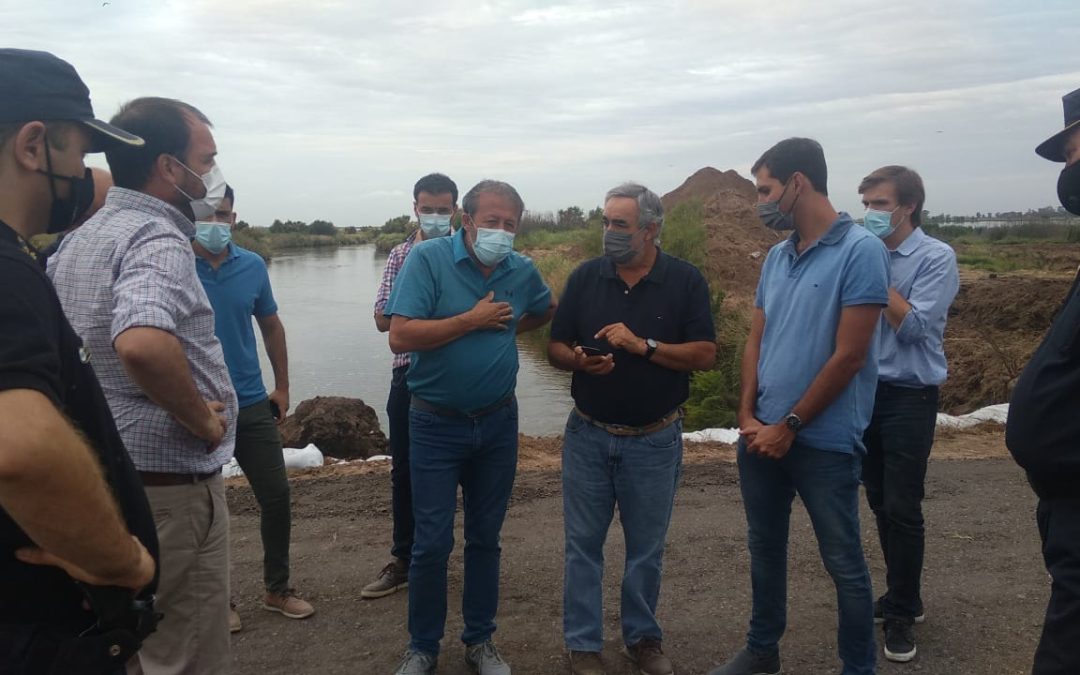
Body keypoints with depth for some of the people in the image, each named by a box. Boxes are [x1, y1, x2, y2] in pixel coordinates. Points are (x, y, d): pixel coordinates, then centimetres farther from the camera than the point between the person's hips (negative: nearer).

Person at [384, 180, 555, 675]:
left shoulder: (522, 271, 1)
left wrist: (507, 327, 8)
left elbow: (546, 310, 23)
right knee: (432, 543, 3)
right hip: (436, 425, -4)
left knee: (486, 538, 15)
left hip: (498, 424, 4)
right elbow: (400, 337, -22)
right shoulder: (428, 258, -12)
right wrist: (472, 321, -20)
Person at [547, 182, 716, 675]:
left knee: (646, 548, 14)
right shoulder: (585, 277, -1)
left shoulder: (685, 281, -6)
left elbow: (705, 355, -10)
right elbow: (555, 348, 2)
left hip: (655, 440, -1)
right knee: (583, 545, 9)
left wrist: (643, 345, -22)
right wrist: (579, 360, -20)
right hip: (588, 436, 1)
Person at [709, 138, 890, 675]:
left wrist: (788, 427, -12)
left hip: (824, 442, -6)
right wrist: (748, 416, -1)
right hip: (761, 435, 7)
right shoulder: (776, 257, 8)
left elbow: (848, 356, -16)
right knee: (764, 547, 18)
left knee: (843, 563, 8)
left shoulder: (862, 251, -13)